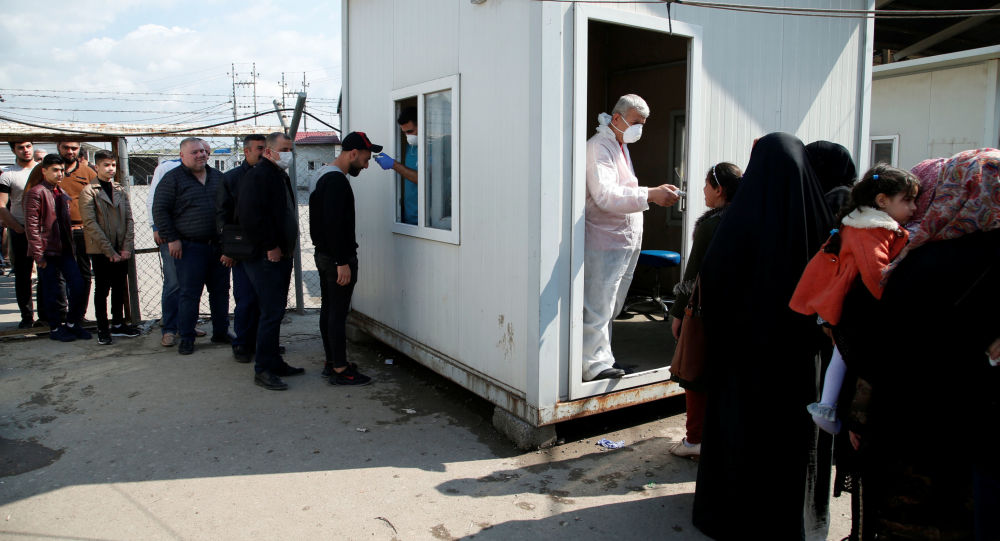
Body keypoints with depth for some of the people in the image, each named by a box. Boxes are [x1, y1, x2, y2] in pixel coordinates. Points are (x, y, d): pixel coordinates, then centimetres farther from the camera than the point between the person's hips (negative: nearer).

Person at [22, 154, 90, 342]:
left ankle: (72, 323, 16)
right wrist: (38, 254, -16)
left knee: (78, 287, 2)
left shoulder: (62, 194, 15)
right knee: (52, 293, 2)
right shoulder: (36, 193, -8)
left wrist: (71, 246, 15)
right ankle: (55, 328, 14)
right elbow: (31, 226, -12)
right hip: (48, 250, -6)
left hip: (65, 249, 6)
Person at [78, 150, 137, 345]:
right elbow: (90, 224, -11)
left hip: (121, 251, 4)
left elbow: (129, 220, 8)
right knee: (102, 290, 3)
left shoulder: (121, 191, 12)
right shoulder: (89, 191, -4)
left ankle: (118, 324, 22)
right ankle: (103, 329, 11)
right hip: (100, 251, -4)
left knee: (120, 289, 11)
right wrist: (109, 250, -14)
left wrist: (127, 247, -4)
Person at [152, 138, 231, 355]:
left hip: (218, 245, 5)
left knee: (221, 291, 10)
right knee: (189, 294, -2)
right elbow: (159, 210, -5)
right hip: (190, 247, -5)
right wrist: (171, 239, -10)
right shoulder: (173, 178, -2)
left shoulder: (218, 177, 13)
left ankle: (221, 332, 22)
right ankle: (186, 338, 9)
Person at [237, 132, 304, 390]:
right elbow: (251, 216, -23)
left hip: (281, 256, 10)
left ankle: (274, 362, 24)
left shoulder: (281, 177, 19)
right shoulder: (257, 177, -13)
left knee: (276, 311, 14)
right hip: (266, 258, -10)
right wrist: (270, 247, -20)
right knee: (271, 313, -8)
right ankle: (263, 369, 0)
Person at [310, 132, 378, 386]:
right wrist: (343, 262, -24)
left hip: (324, 255, 11)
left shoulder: (326, 178, 16)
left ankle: (331, 362, 25)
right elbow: (334, 224, -25)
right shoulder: (337, 181, -18)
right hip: (338, 258, -11)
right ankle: (340, 370, 0)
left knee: (329, 310, 15)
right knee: (338, 313, -5)